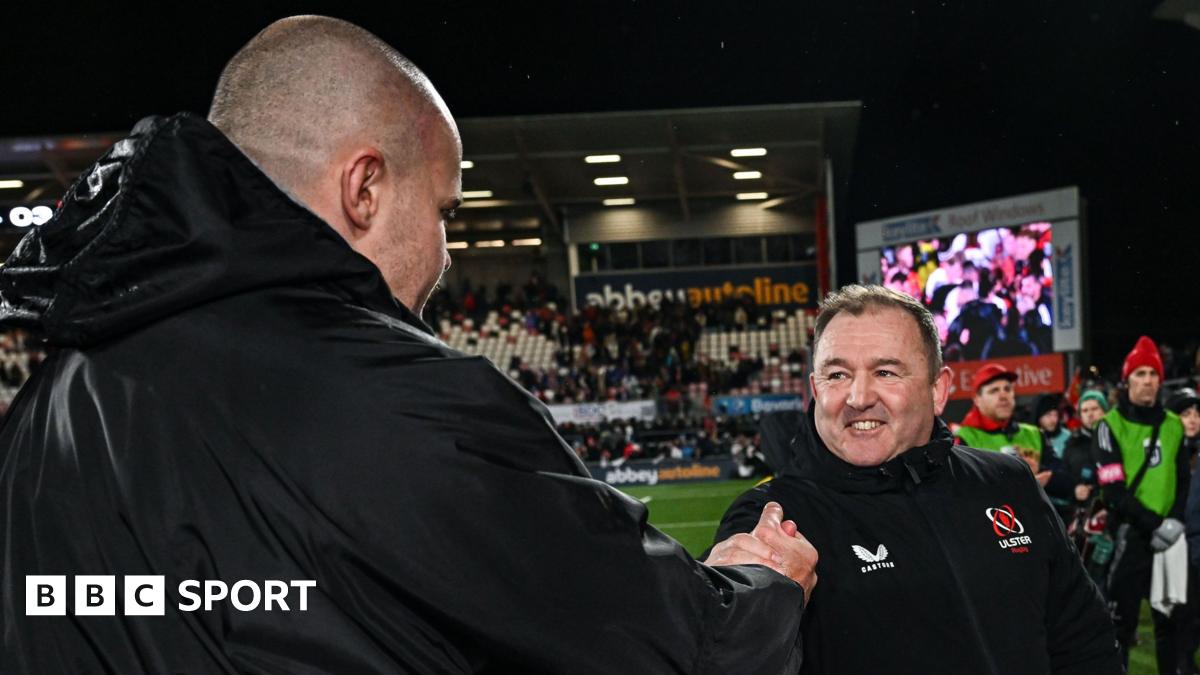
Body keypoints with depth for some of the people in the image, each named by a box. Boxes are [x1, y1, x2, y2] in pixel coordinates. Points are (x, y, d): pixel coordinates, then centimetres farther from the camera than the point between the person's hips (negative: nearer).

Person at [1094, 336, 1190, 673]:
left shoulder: (1173, 425, 9)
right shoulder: (1110, 426, -6)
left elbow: (1184, 481, 10)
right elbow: (1114, 493, -12)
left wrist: (1174, 520, -7)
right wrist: (1153, 523, -17)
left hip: (1169, 536, 5)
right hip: (1130, 535, -5)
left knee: (1171, 618, 12)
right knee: (1121, 622, 0)